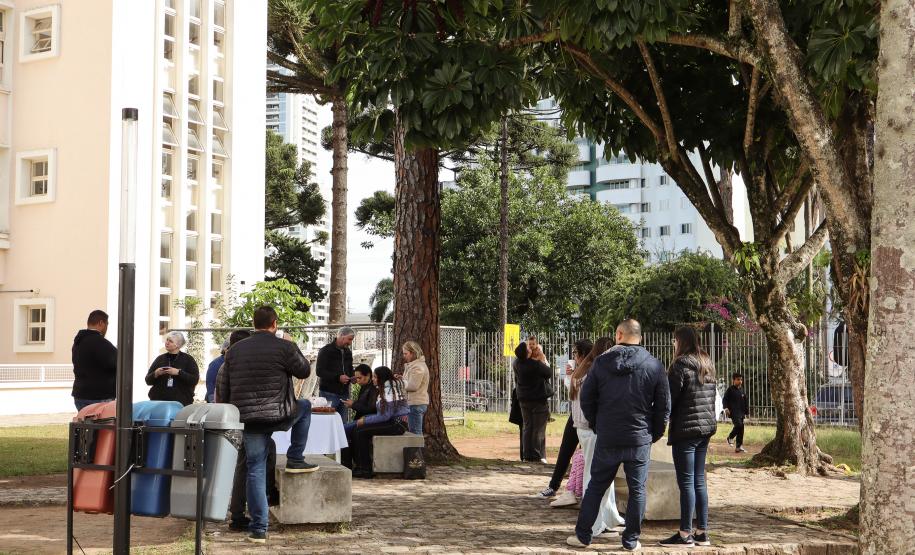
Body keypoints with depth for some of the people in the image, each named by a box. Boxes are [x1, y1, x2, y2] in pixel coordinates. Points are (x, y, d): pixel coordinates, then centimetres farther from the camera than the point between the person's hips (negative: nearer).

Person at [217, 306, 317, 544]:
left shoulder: (234, 350, 11)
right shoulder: (284, 347, -5)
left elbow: (221, 386, 14)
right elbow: (304, 371, 8)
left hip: (249, 419, 3)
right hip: (279, 415, -3)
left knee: (256, 471, 7)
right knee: (304, 406, 29)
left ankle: (258, 529, 4)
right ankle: (295, 459, 23)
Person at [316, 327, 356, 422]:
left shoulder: (348, 352, 16)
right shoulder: (326, 351, -7)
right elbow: (319, 371, -14)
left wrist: (352, 377, 5)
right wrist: (338, 378, -23)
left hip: (344, 393, 7)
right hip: (329, 393, -7)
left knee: (343, 423, 6)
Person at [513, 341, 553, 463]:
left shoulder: (517, 364, -5)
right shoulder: (536, 364, -23)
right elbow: (549, 373, -8)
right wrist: (543, 360, 2)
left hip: (524, 399, 5)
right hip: (539, 399, -5)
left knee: (527, 427, 12)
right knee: (539, 429, 1)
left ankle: (527, 455, 11)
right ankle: (537, 456, 0)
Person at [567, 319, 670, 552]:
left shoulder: (601, 362, -2)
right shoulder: (654, 366, -3)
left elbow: (586, 397, 2)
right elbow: (664, 405, 0)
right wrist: (654, 434, 11)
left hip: (607, 439, 1)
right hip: (640, 439, -1)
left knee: (596, 486, 11)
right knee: (637, 490, 7)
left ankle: (582, 535, 14)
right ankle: (631, 540, 9)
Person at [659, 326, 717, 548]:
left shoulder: (681, 364, -13)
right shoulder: (707, 364, 13)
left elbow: (669, 397, -12)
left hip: (686, 428, -8)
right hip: (706, 427, 8)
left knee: (686, 482, -5)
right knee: (699, 481, 12)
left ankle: (685, 534, -3)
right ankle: (702, 532, 14)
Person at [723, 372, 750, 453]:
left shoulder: (742, 390, 15)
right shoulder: (730, 390, -2)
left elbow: (745, 402, 21)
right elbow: (725, 399, -2)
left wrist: (747, 412, 19)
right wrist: (726, 408, -16)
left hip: (741, 413, 6)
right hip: (734, 412, -6)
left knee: (741, 430, 3)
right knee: (739, 425, -22)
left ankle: (739, 447, 8)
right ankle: (730, 437, 3)